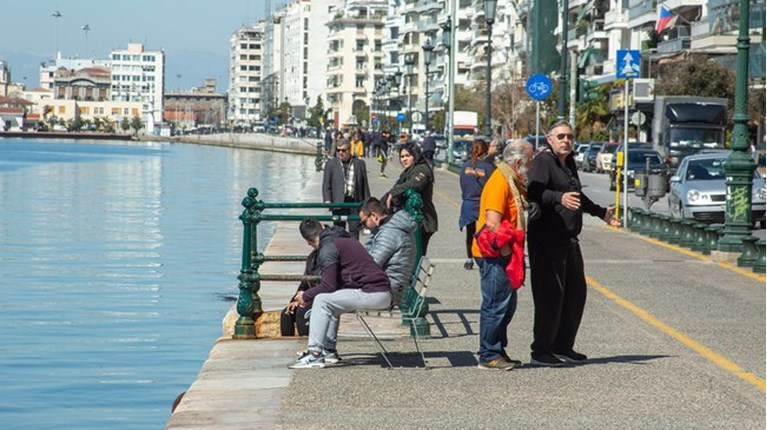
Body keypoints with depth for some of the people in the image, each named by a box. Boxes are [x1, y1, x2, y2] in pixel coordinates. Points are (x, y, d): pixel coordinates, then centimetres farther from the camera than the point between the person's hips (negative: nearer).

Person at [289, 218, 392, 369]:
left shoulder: (327, 248, -6)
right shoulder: (346, 238, 23)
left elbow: (328, 286, -12)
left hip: (372, 293, -10)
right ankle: (329, 351, 20)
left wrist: (305, 296, 4)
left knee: (322, 301, -9)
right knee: (331, 299, 24)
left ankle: (315, 354, -14)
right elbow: (336, 283, 28)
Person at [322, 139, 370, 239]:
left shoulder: (360, 163, 8)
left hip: (355, 201, 0)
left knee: (354, 229, 2)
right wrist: (327, 200, -10)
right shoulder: (331, 164, 6)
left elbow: (365, 184, 9)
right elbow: (326, 184, 3)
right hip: (339, 202, 0)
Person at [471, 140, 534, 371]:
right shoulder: (499, 182, -17)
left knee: (507, 304, 15)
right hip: (494, 255, -10)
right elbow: (493, 223, -24)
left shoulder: (512, 181, 15)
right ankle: (489, 356, 0)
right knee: (496, 305, -6)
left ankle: (498, 352, 23)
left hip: (503, 255, 10)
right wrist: (507, 251, -20)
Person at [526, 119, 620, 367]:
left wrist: (601, 212, 42)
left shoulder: (569, 162, 18)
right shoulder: (543, 161, -10)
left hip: (569, 240, 9)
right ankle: (540, 352, -5)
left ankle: (563, 347, 23)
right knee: (551, 295, -10)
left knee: (575, 294, 13)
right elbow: (535, 191, -28)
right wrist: (560, 198, -45)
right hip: (547, 240, -9)